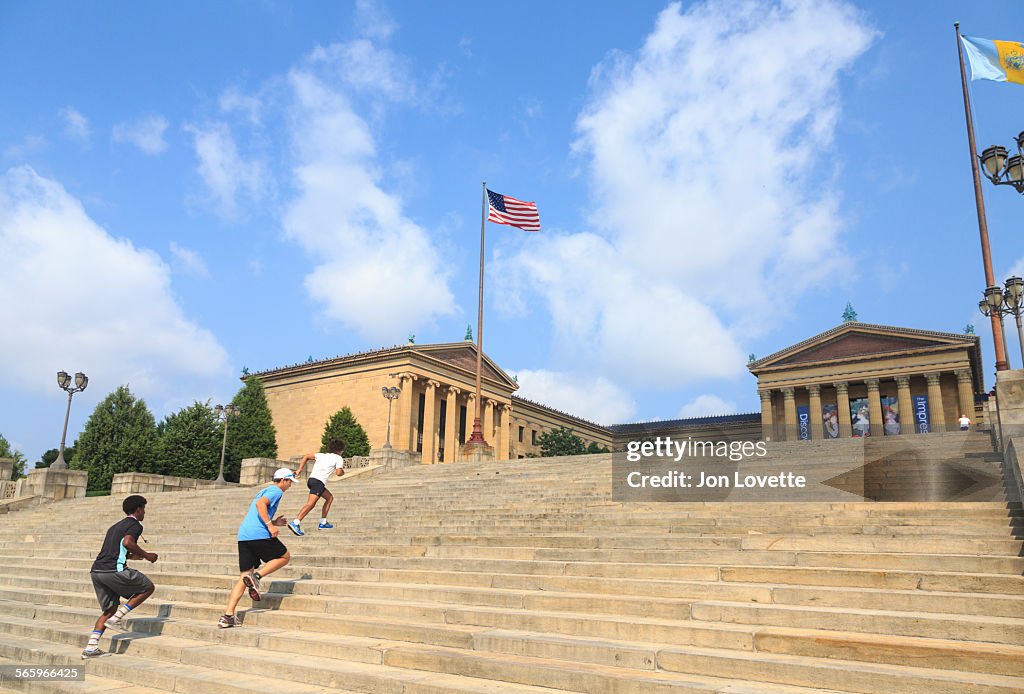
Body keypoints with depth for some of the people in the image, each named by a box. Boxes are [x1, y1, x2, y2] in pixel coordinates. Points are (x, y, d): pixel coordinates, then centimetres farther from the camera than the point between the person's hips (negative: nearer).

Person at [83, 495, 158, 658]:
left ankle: (90, 648, 7)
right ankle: (117, 618, -1)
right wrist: (146, 555, -8)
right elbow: (127, 542, -19)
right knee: (148, 587, 7)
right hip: (114, 570, -9)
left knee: (110, 609, 17)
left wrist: (137, 556, 39)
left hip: (96, 571, 9)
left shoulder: (115, 526, 28)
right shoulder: (135, 525, 0)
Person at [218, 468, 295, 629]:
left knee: (244, 577, 9)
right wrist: (270, 525, -21)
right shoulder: (276, 491, 1)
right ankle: (256, 576, -9)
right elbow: (260, 504, -19)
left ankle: (228, 616, 1)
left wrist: (274, 522, 28)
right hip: (260, 535, -9)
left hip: (243, 536, 9)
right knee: (285, 557, 11)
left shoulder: (264, 491, 30)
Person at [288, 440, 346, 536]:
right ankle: (295, 523, -35)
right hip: (318, 482, -8)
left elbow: (306, 456, 17)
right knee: (311, 503, -19)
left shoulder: (322, 455, 25)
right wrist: (343, 471, 16)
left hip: (311, 479, 8)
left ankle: (323, 523, 24)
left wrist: (299, 470, 14)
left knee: (329, 497, 24)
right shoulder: (339, 458, 7)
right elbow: (338, 473, -6)